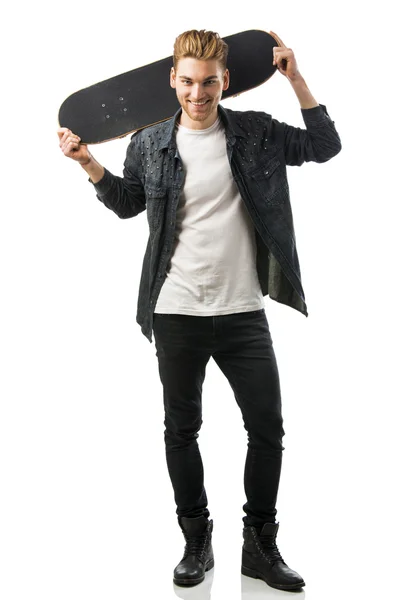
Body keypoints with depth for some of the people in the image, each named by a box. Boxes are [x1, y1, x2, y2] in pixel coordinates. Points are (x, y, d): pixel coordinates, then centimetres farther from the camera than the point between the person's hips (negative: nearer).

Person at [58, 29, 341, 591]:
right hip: (177, 313, 0)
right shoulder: (148, 144, 2)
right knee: (181, 430, 10)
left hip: (243, 312, 0)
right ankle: (196, 541, 29)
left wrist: (295, 79, -3)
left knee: (268, 428, 4)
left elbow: (325, 146, 5)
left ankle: (260, 545, 24)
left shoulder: (255, 132, 1)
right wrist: (89, 164, 3)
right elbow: (127, 203, 16)